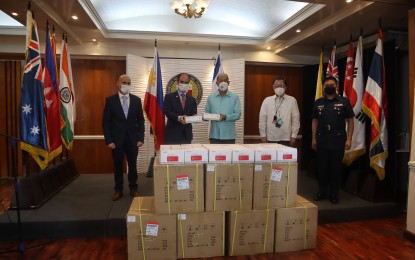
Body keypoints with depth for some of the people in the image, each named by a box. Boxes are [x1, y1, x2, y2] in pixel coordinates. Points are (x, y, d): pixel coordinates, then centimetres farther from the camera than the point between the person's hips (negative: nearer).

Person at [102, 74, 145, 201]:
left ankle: (133, 188, 23)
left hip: (133, 139, 1)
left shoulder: (136, 100, 3)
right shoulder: (110, 100, -2)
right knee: (118, 166, 10)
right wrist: (109, 140, -9)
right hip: (117, 139, -1)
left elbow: (140, 120, 4)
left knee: (133, 165, 9)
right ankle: (118, 190, 23)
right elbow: (106, 122, -3)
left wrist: (140, 138, -3)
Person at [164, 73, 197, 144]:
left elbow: (194, 115, 9)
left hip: (187, 134, 3)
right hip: (172, 134, -3)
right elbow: (167, 112, -7)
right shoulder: (169, 97, 3)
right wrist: (178, 118, -24)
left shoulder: (192, 99, 13)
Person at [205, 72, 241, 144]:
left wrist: (226, 117, -19)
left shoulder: (235, 97, 3)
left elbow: (238, 114, -4)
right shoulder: (210, 97, 9)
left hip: (229, 136, -1)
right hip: (214, 135, 1)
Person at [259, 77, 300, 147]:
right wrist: (263, 135, 2)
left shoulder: (292, 100, 2)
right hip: (271, 138, 1)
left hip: (286, 139, -1)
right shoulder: (267, 100, 4)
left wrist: (294, 136, 0)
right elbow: (262, 119, 4)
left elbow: (295, 119, 3)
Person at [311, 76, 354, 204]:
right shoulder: (318, 102, 7)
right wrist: (313, 139, 4)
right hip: (322, 141, 2)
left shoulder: (344, 101, 0)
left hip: (338, 140, -2)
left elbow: (350, 121, 0)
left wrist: (349, 139, -7)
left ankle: (334, 194, 20)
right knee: (322, 167, 8)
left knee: (336, 168, 6)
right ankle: (322, 192, 23)